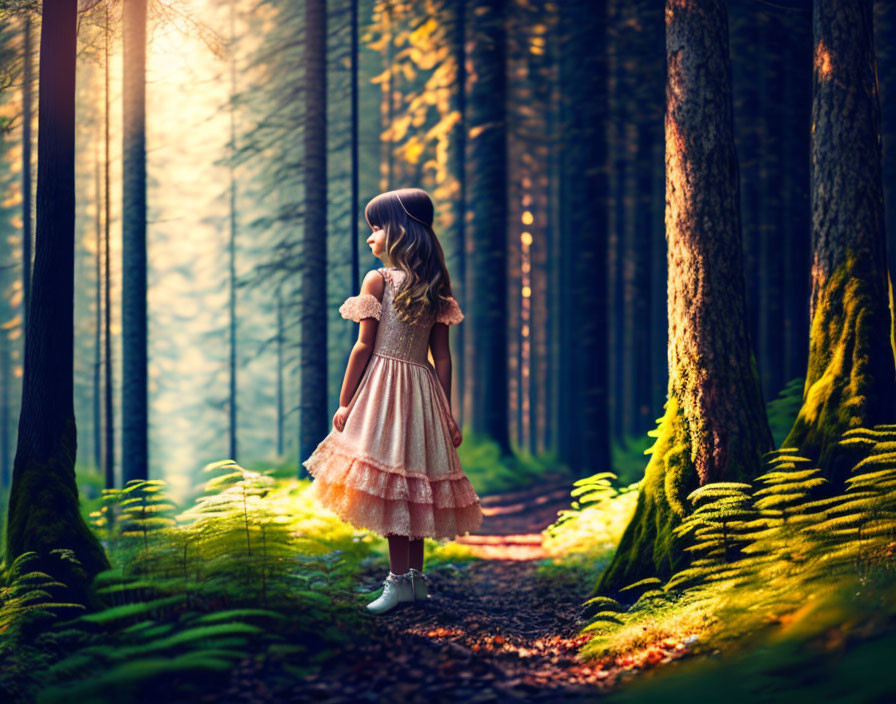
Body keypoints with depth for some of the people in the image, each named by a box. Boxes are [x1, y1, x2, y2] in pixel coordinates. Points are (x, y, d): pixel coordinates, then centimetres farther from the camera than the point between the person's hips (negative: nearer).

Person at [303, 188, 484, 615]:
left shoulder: (377, 280, -7)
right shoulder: (435, 288, 9)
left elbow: (364, 346, -9)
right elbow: (443, 357, 8)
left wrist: (344, 403, -3)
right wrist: (446, 414, 11)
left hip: (383, 385, -6)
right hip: (423, 388, 6)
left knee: (389, 481, -5)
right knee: (414, 479, 11)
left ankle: (399, 580, -6)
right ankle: (416, 578, 16)